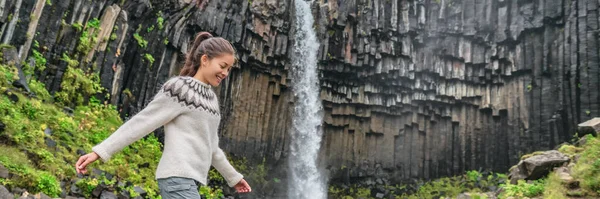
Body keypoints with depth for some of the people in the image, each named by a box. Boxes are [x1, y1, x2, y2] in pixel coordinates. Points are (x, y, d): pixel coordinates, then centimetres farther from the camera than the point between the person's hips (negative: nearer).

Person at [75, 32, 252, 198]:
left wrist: (233, 176, 32)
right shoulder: (180, 88, -7)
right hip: (178, 178, -9)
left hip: (190, 180, 9)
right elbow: (142, 121, -9)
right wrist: (99, 151, -13)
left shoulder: (210, 97, 17)